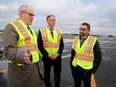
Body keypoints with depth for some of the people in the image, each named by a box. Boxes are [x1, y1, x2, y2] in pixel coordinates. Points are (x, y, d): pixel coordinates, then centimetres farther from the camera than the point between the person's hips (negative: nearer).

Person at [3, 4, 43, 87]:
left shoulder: (29, 28, 16)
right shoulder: (12, 27, -13)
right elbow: (9, 50, -23)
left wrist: (38, 57, 23)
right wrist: (22, 57, -41)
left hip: (34, 66, 8)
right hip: (22, 69, -8)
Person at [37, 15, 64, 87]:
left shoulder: (59, 31, 6)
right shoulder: (42, 31, -3)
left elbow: (62, 45, 5)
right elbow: (40, 45, -6)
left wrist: (58, 54, -10)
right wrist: (47, 55, -15)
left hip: (57, 57, 3)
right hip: (46, 57, -2)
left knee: (57, 75, 14)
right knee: (47, 75, 12)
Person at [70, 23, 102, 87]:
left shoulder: (94, 40, -10)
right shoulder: (76, 39, 4)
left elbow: (98, 56, -7)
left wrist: (93, 69, -8)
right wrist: (71, 64, 9)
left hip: (86, 69, -4)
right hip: (75, 68, 4)